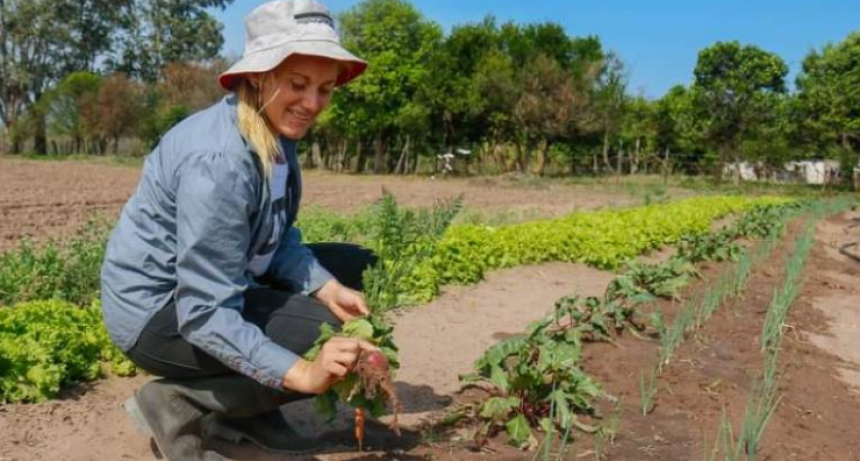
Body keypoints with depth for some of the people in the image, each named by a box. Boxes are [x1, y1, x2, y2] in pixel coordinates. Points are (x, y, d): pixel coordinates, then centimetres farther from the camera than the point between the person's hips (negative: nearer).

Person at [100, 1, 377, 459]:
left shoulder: (276, 132, -4)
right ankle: (176, 401, -4)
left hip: (209, 281, 9)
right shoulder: (218, 161, -31)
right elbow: (205, 314, -31)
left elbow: (279, 240, 3)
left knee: (357, 266, 4)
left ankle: (248, 409, 9)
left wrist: (328, 288, -15)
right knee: (335, 355, -19)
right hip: (158, 310, -9)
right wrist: (303, 373, -39)